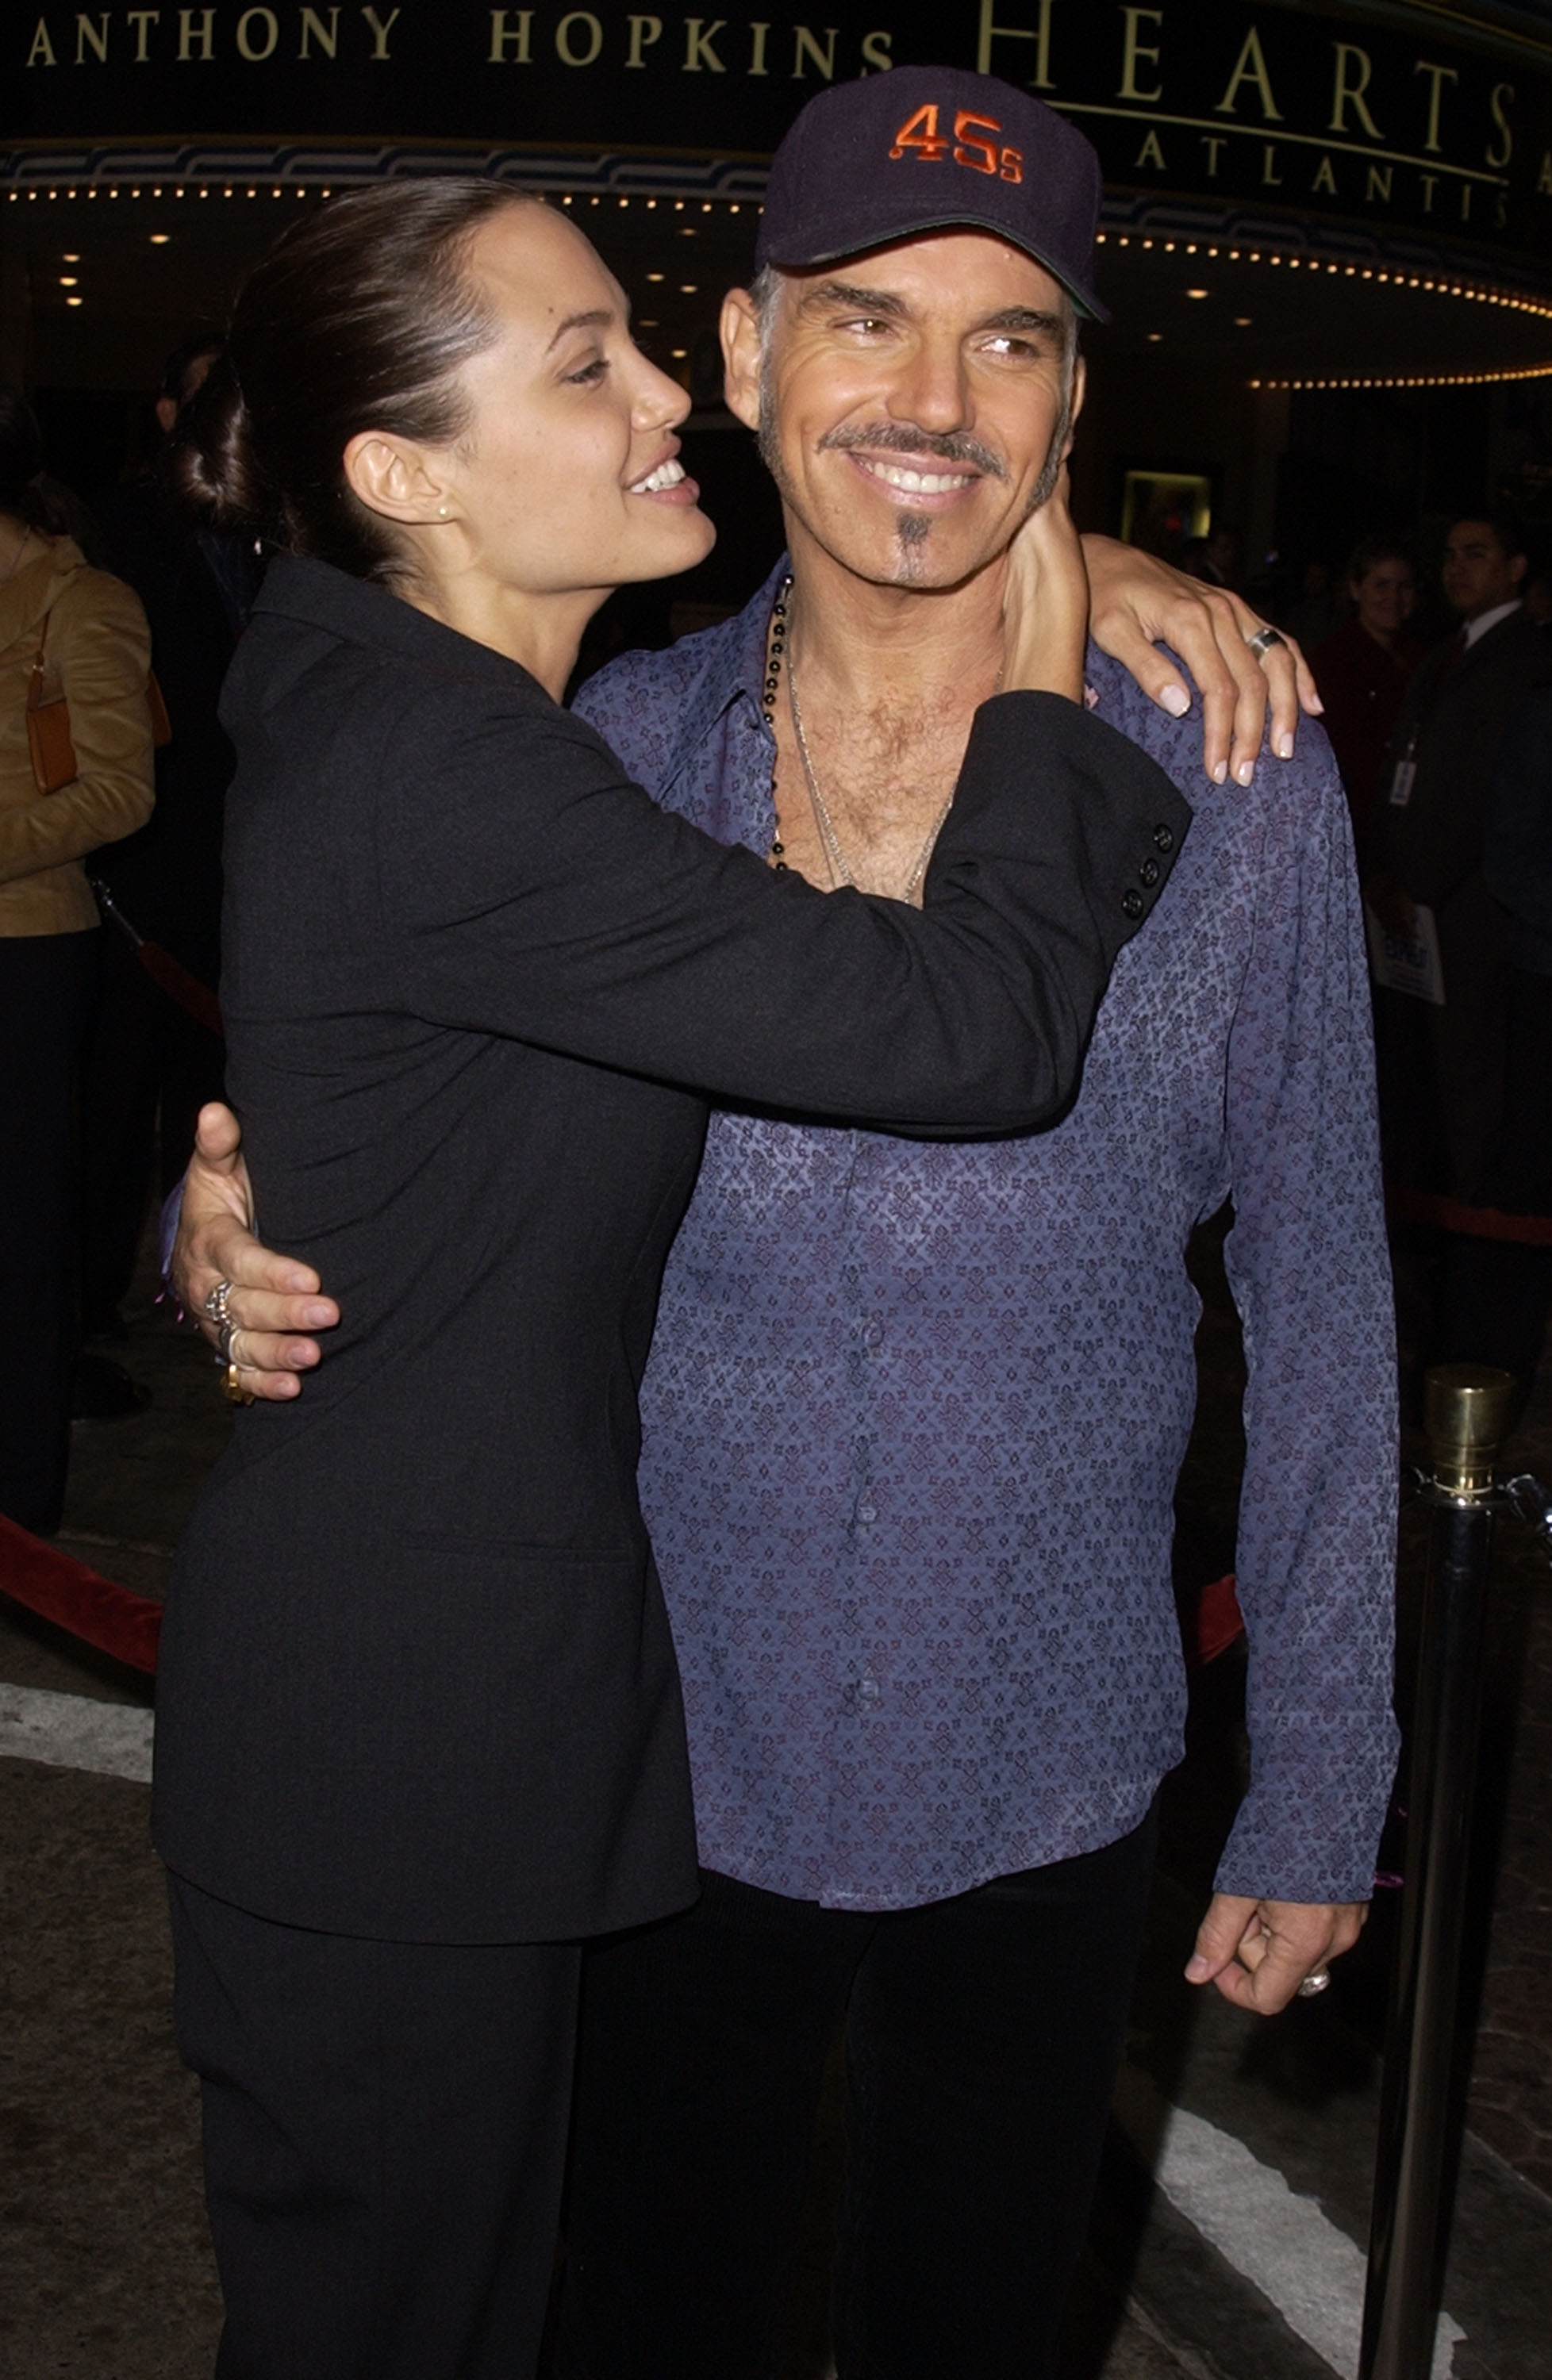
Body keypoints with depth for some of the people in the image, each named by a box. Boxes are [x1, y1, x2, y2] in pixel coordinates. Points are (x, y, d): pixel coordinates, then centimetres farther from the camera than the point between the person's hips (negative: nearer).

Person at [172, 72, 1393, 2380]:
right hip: (667, 1770, 1)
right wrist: (246, 1221, -16)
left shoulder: (1233, 783, -11)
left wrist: (1319, 1786, -2)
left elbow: (1318, 1294, -5)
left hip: (1044, 1796, -1)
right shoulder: (600, 757, -7)